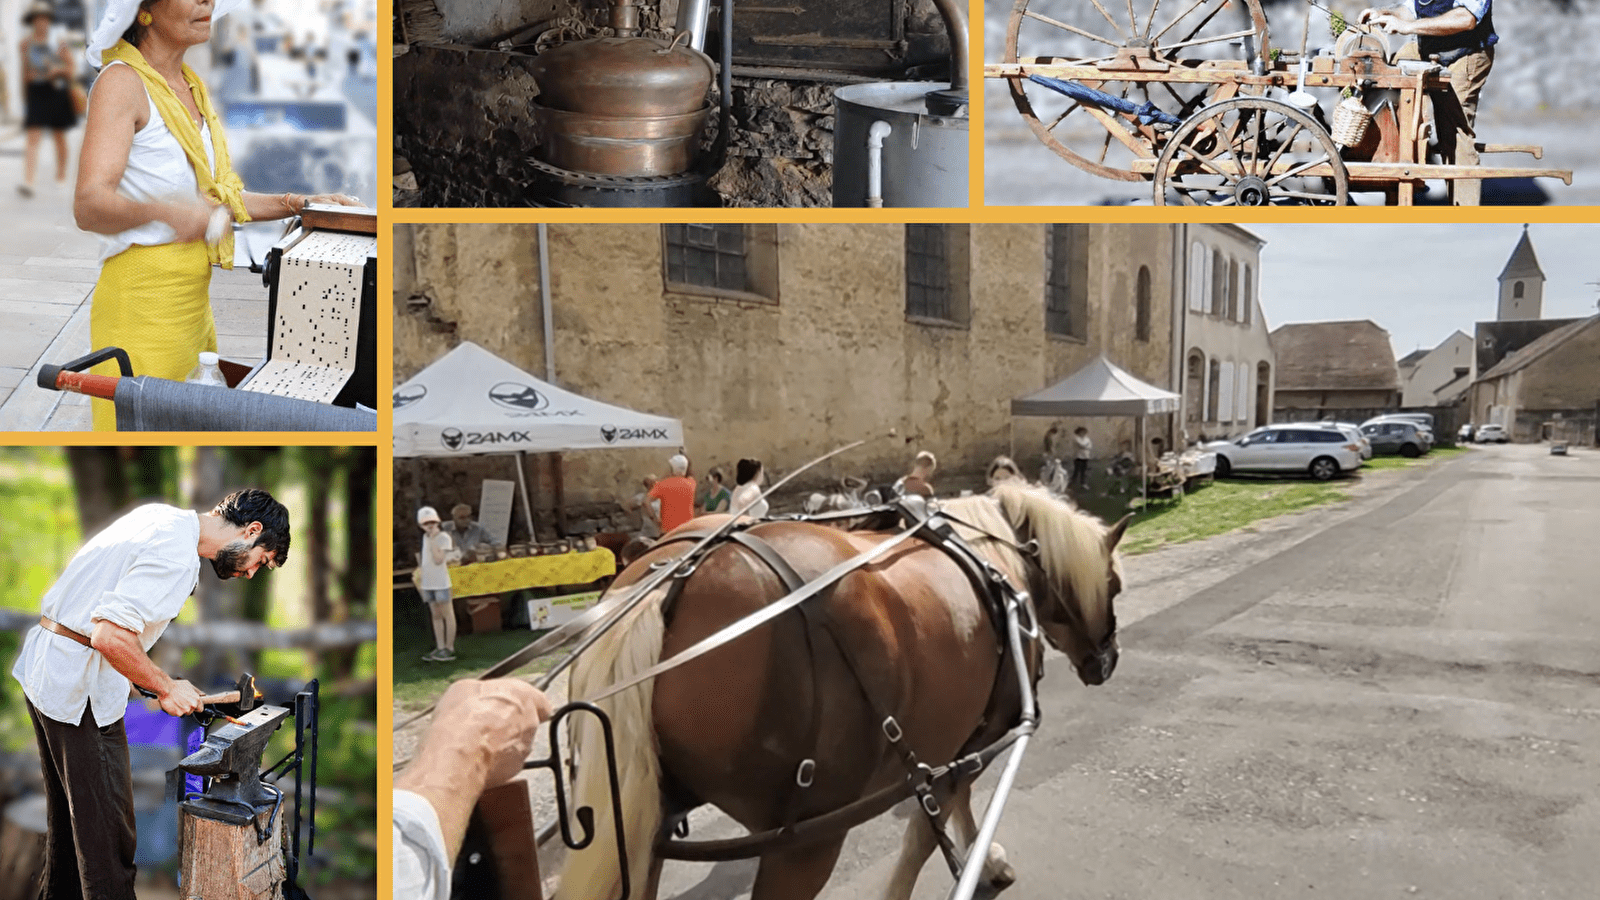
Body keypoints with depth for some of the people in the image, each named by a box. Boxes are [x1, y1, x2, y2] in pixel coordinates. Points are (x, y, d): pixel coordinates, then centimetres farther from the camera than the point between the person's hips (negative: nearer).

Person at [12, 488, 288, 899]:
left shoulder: (160, 515, 8)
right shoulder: (177, 554, -23)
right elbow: (110, 635, -30)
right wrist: (166, 687, -18)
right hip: (80, 689, -10)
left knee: (68, 812, 24)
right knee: (107, 830, -3)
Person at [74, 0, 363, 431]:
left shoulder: (193, 86, 13)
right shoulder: (121, 82, -12)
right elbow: (89, 206, -24)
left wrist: (301, 204, 12)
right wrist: (165, 211, -42)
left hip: (195, 298, 8)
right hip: (142, 296, -8)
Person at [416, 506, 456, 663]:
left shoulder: (444, 537, -10)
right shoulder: (425, 537, 12)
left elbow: (438, 560, -19)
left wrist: (433, 540, -18)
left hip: (440, 582, -7)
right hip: (428, 582, 7)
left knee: (447, 615, -1)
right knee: (435, 615, 9)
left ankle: (449, 649, 1)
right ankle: (440, 648, 12)